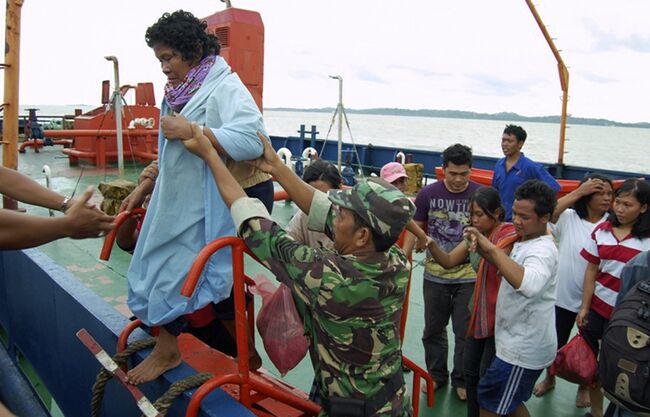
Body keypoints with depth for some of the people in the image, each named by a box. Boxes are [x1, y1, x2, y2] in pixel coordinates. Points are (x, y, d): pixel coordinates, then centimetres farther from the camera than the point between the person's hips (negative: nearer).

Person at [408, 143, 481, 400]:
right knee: (433, 329, 15)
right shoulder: (428, 194, -6)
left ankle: (461, 380, 32)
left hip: (468, 276, -1)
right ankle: (436, 376, 36)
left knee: (465, 332, 10)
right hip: (435, 275, 2)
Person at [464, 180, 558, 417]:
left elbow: (529, 285, -46)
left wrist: (492, 248, -43)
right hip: (518, 342, 10)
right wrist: (484, 250, -4)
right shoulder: (525, 241, 6)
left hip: (524, 350, -10)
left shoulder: (542, 249, -25)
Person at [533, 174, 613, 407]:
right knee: (556, 343, 17)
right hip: (563, 295, 0)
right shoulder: (568, 218, -10)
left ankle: (584, 386, 45)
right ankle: (549, 378, 44)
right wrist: (579, 192, -27)